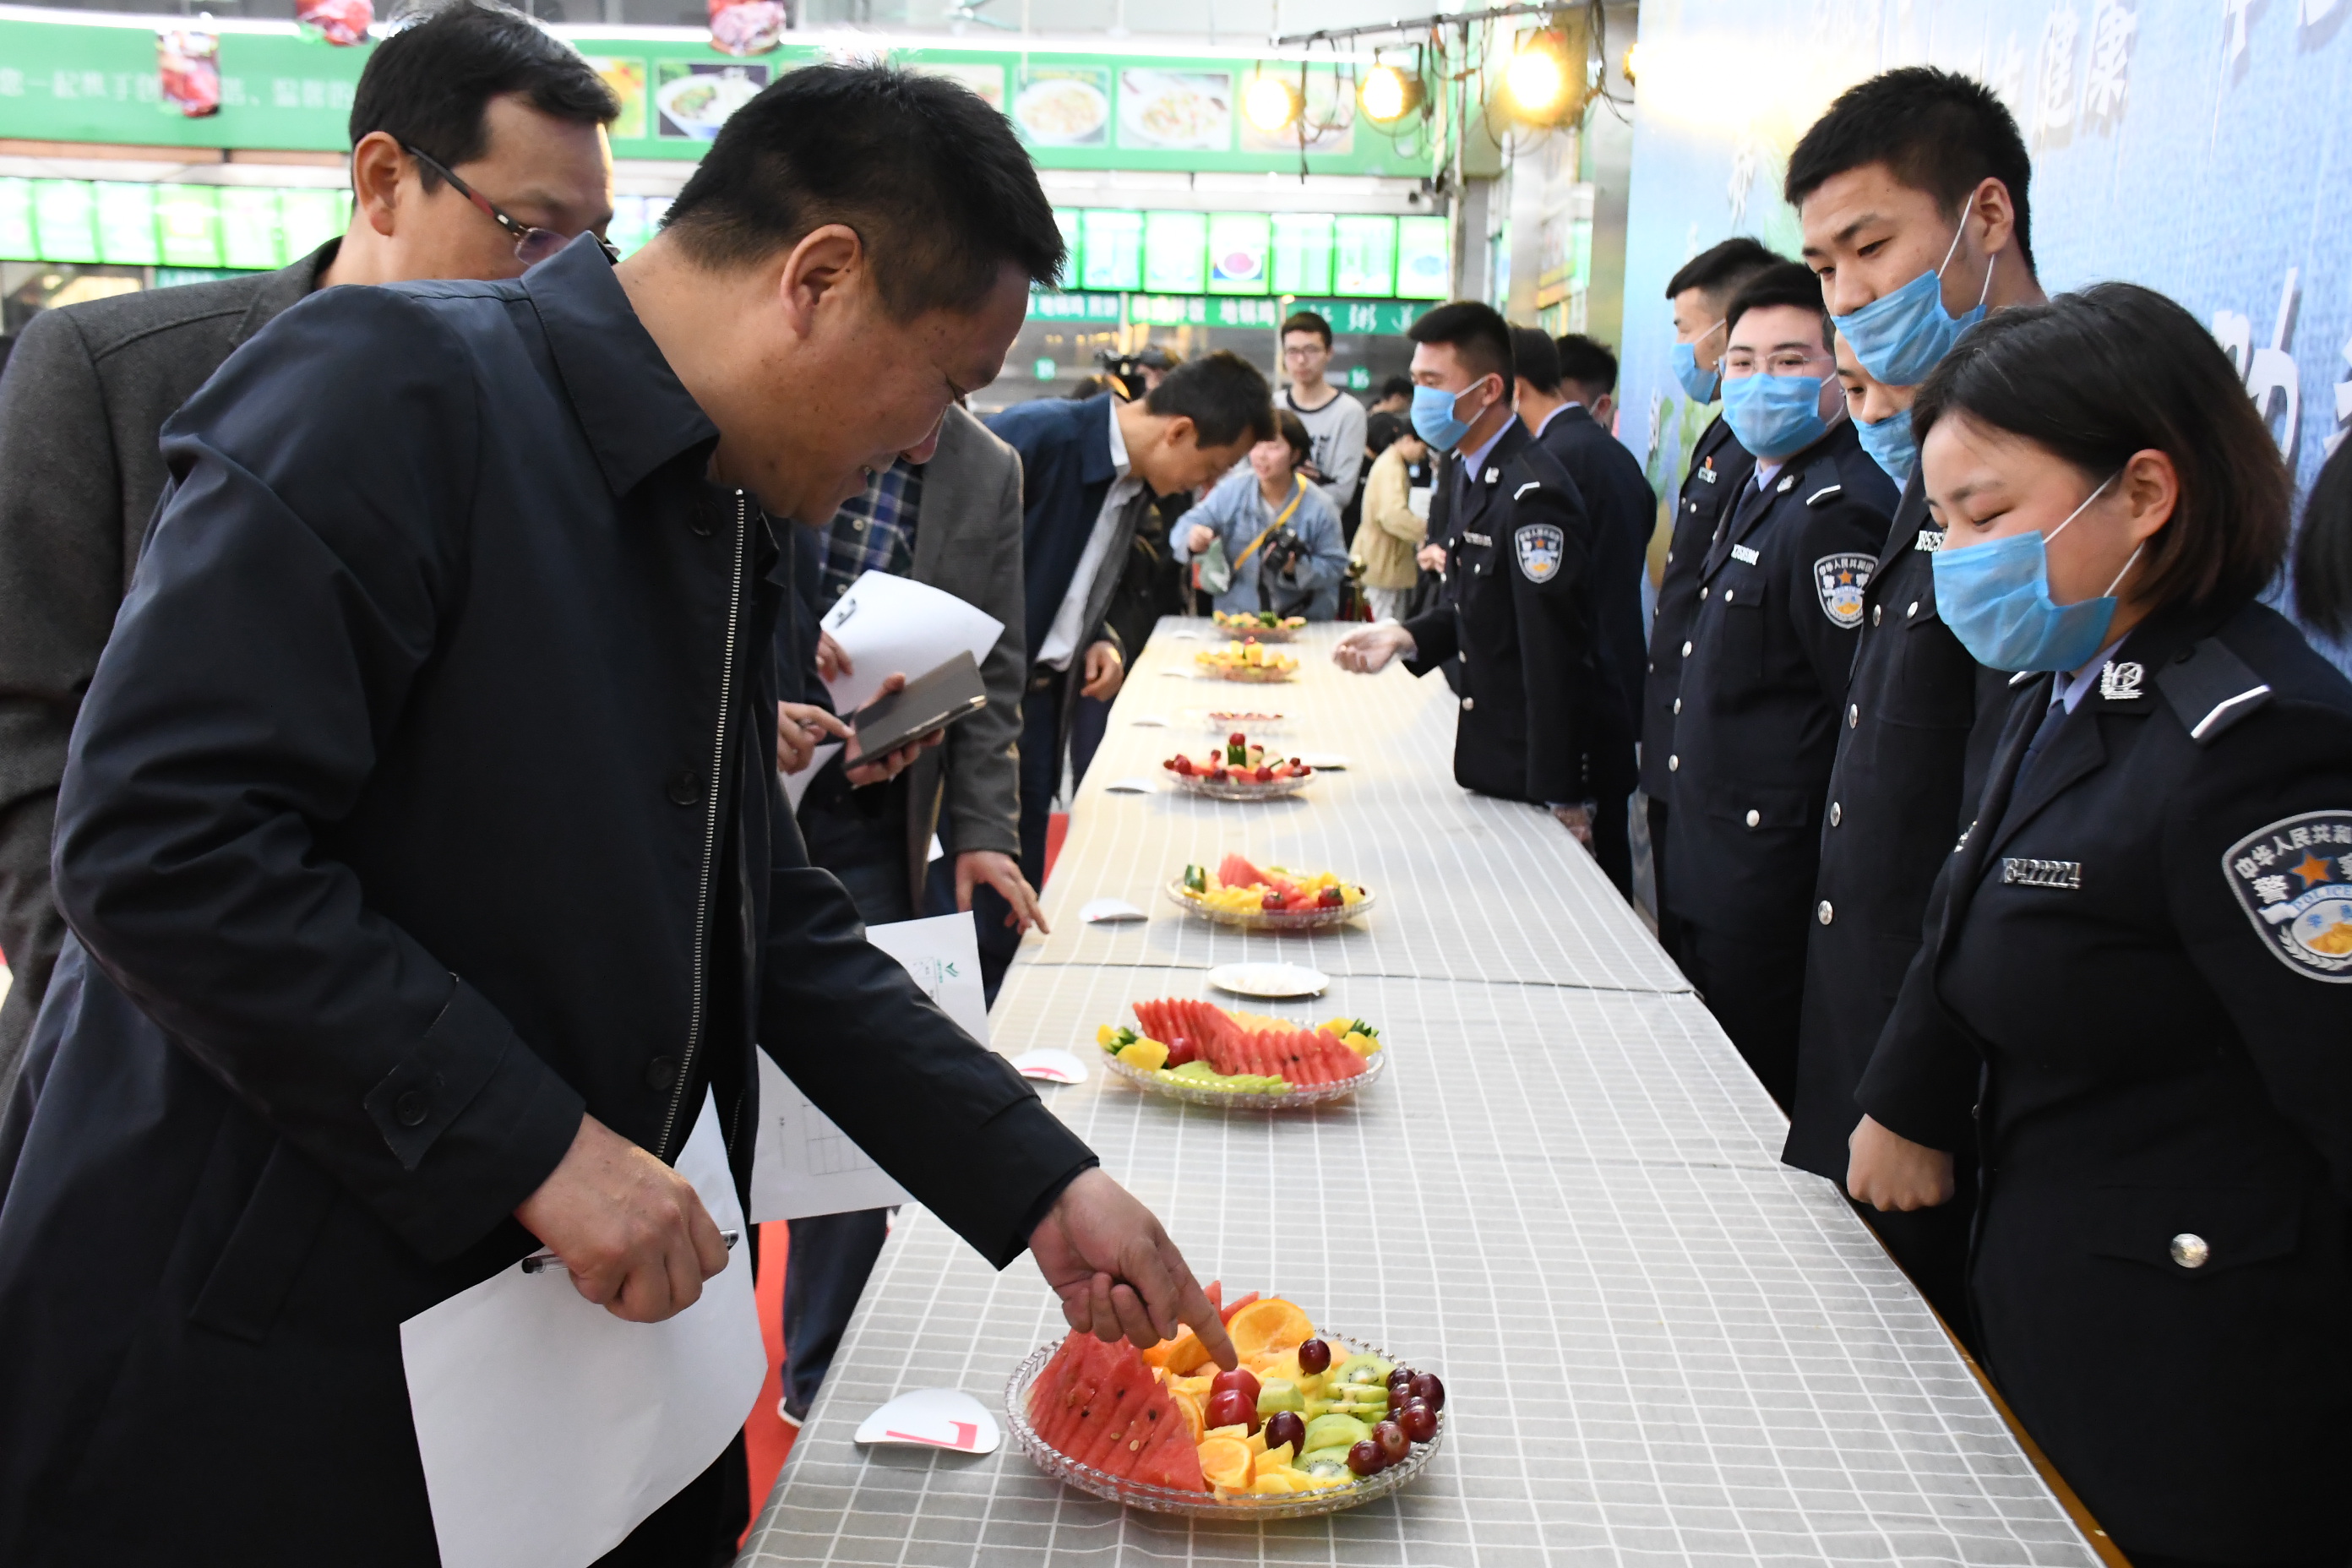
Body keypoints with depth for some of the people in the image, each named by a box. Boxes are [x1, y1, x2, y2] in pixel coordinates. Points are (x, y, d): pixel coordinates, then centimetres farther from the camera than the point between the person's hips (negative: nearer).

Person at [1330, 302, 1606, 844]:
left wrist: (1561, 800, -20)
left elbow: (1552, 655, -23)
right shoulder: (1462, 469, 7)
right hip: (1488, 758, 9)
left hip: (1539, 770, -9)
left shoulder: (1532, 493, -23)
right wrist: (1406, 637, -3)